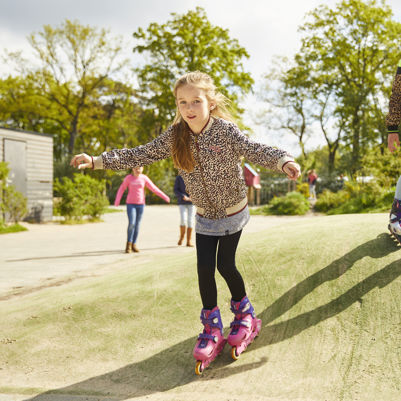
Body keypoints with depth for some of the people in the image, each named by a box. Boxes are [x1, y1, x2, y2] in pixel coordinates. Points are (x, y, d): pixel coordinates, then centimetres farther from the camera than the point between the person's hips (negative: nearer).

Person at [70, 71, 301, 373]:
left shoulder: (224, 129, -22)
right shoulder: (175, 135, -11)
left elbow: (256, 151, -33)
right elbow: (140, 155, -7)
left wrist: (284, 161, -54)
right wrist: (97, 160, -12)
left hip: (233, 212, -3)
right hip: (204, 216, 3)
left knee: (226, 266, -1)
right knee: (205, 268, -3)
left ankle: (244, 311, 28)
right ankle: (212, 329, 14)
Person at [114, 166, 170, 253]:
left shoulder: (144, 178, 0)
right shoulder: (128, 177, -4)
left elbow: (154, 188, 3)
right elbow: (122, 189, -1)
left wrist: (165, 197, 1)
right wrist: (117, 200, -13)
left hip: (140, 204, 2)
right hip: (130, 204, -2)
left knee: (137, 225, 4)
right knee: (131, 224, -15)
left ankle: (133, 244, 15)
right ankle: (129, 243, 0)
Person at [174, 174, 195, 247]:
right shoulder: (179, 178, 2)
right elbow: (175, 190, -1)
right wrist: (183, 197, -17)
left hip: (191, 203, 1)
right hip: (182, 203, -1)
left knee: (190, 221, -1)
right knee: (183, 219, -16)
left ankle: (188, 241, 6)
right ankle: (181, 237, 8)